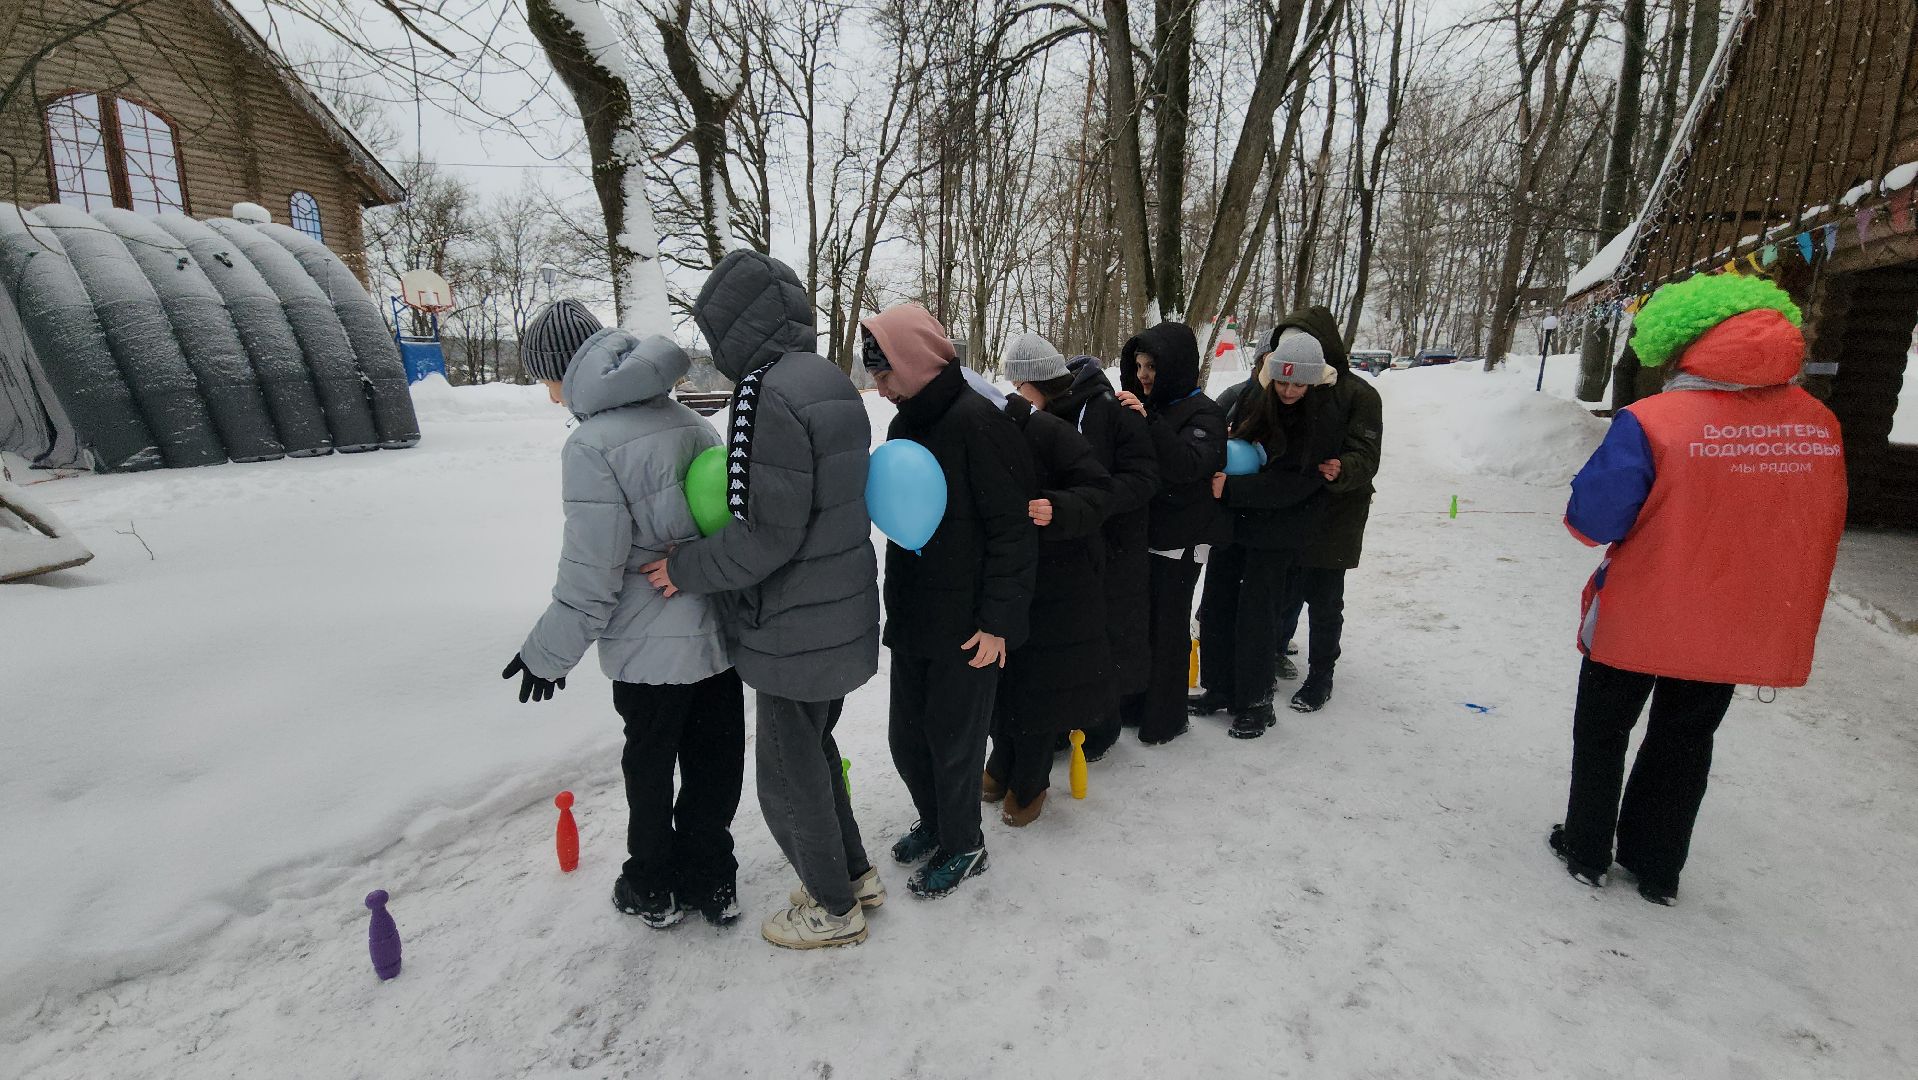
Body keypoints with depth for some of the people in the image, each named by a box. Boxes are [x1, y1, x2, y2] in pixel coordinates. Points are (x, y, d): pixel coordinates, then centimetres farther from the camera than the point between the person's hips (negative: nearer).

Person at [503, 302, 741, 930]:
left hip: (650, 646, -6)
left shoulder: (591, 445, -17)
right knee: (714, 761, 17)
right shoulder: (689, 421, 3)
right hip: (723, 630, 6)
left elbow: (591, 574, -18)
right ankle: (711, 880, 34)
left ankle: (654, 889, 35)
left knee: (649, 767, 16)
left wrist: (549, 653, -4)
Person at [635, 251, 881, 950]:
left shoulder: (768, 394, -22)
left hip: (796, 631, -9)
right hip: (841, 616, 9)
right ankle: (855, 874, 42)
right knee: (813, 751, 26)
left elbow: (765, 535, -25)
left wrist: (687, 569, -9)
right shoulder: (830, 382, 7)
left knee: (788, 777, 11)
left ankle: (834, 909, 31)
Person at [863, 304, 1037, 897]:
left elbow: (1014, 530, -19)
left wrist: (997, 620, -20)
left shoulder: (977, 422, -17)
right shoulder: (906, 423, 10)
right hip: (912, 619, 8)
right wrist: (897, 604, 17)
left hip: (967, 625, -8)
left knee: (954, 741, 7)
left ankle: (963, 845, 30)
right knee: (907, 736, 18)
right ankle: (934, 821, 41)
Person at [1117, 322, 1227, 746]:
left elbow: (1187, 465, -28)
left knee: (1167, 627, 2)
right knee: (1137, 620, 14)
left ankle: (1167, 718, 17)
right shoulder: (1141, 405, 6)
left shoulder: (1202, 412, -10)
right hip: (1140, 532, 6)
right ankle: (1137, 700, 30)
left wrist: (1149, 420, -33)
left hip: (1179, 540, -6)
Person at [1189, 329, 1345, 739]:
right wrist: (1219, 473, -7)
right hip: (1231, 519, 5)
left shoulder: (1323, 420, -14)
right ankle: (1220, 688, 28)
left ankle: (1255, 704, 17)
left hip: (1277, 530, -5)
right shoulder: (1249, 395, -4)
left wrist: (1231, 489, -26)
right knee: (1215, 606, 12)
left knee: (1255, 614, -1)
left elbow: (1295, 484, -21)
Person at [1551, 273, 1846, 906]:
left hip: (1638, 620, -4)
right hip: (1738, 631, 5)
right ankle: (1658, 869, 34)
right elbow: (1819, 531, 7)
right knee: (1685, 744, 21)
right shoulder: (1820, 425, -4)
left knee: (1601, 734, 16)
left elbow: (1592, 520, -21)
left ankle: (1587, 851, 30)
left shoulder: (1652, 421, -23)